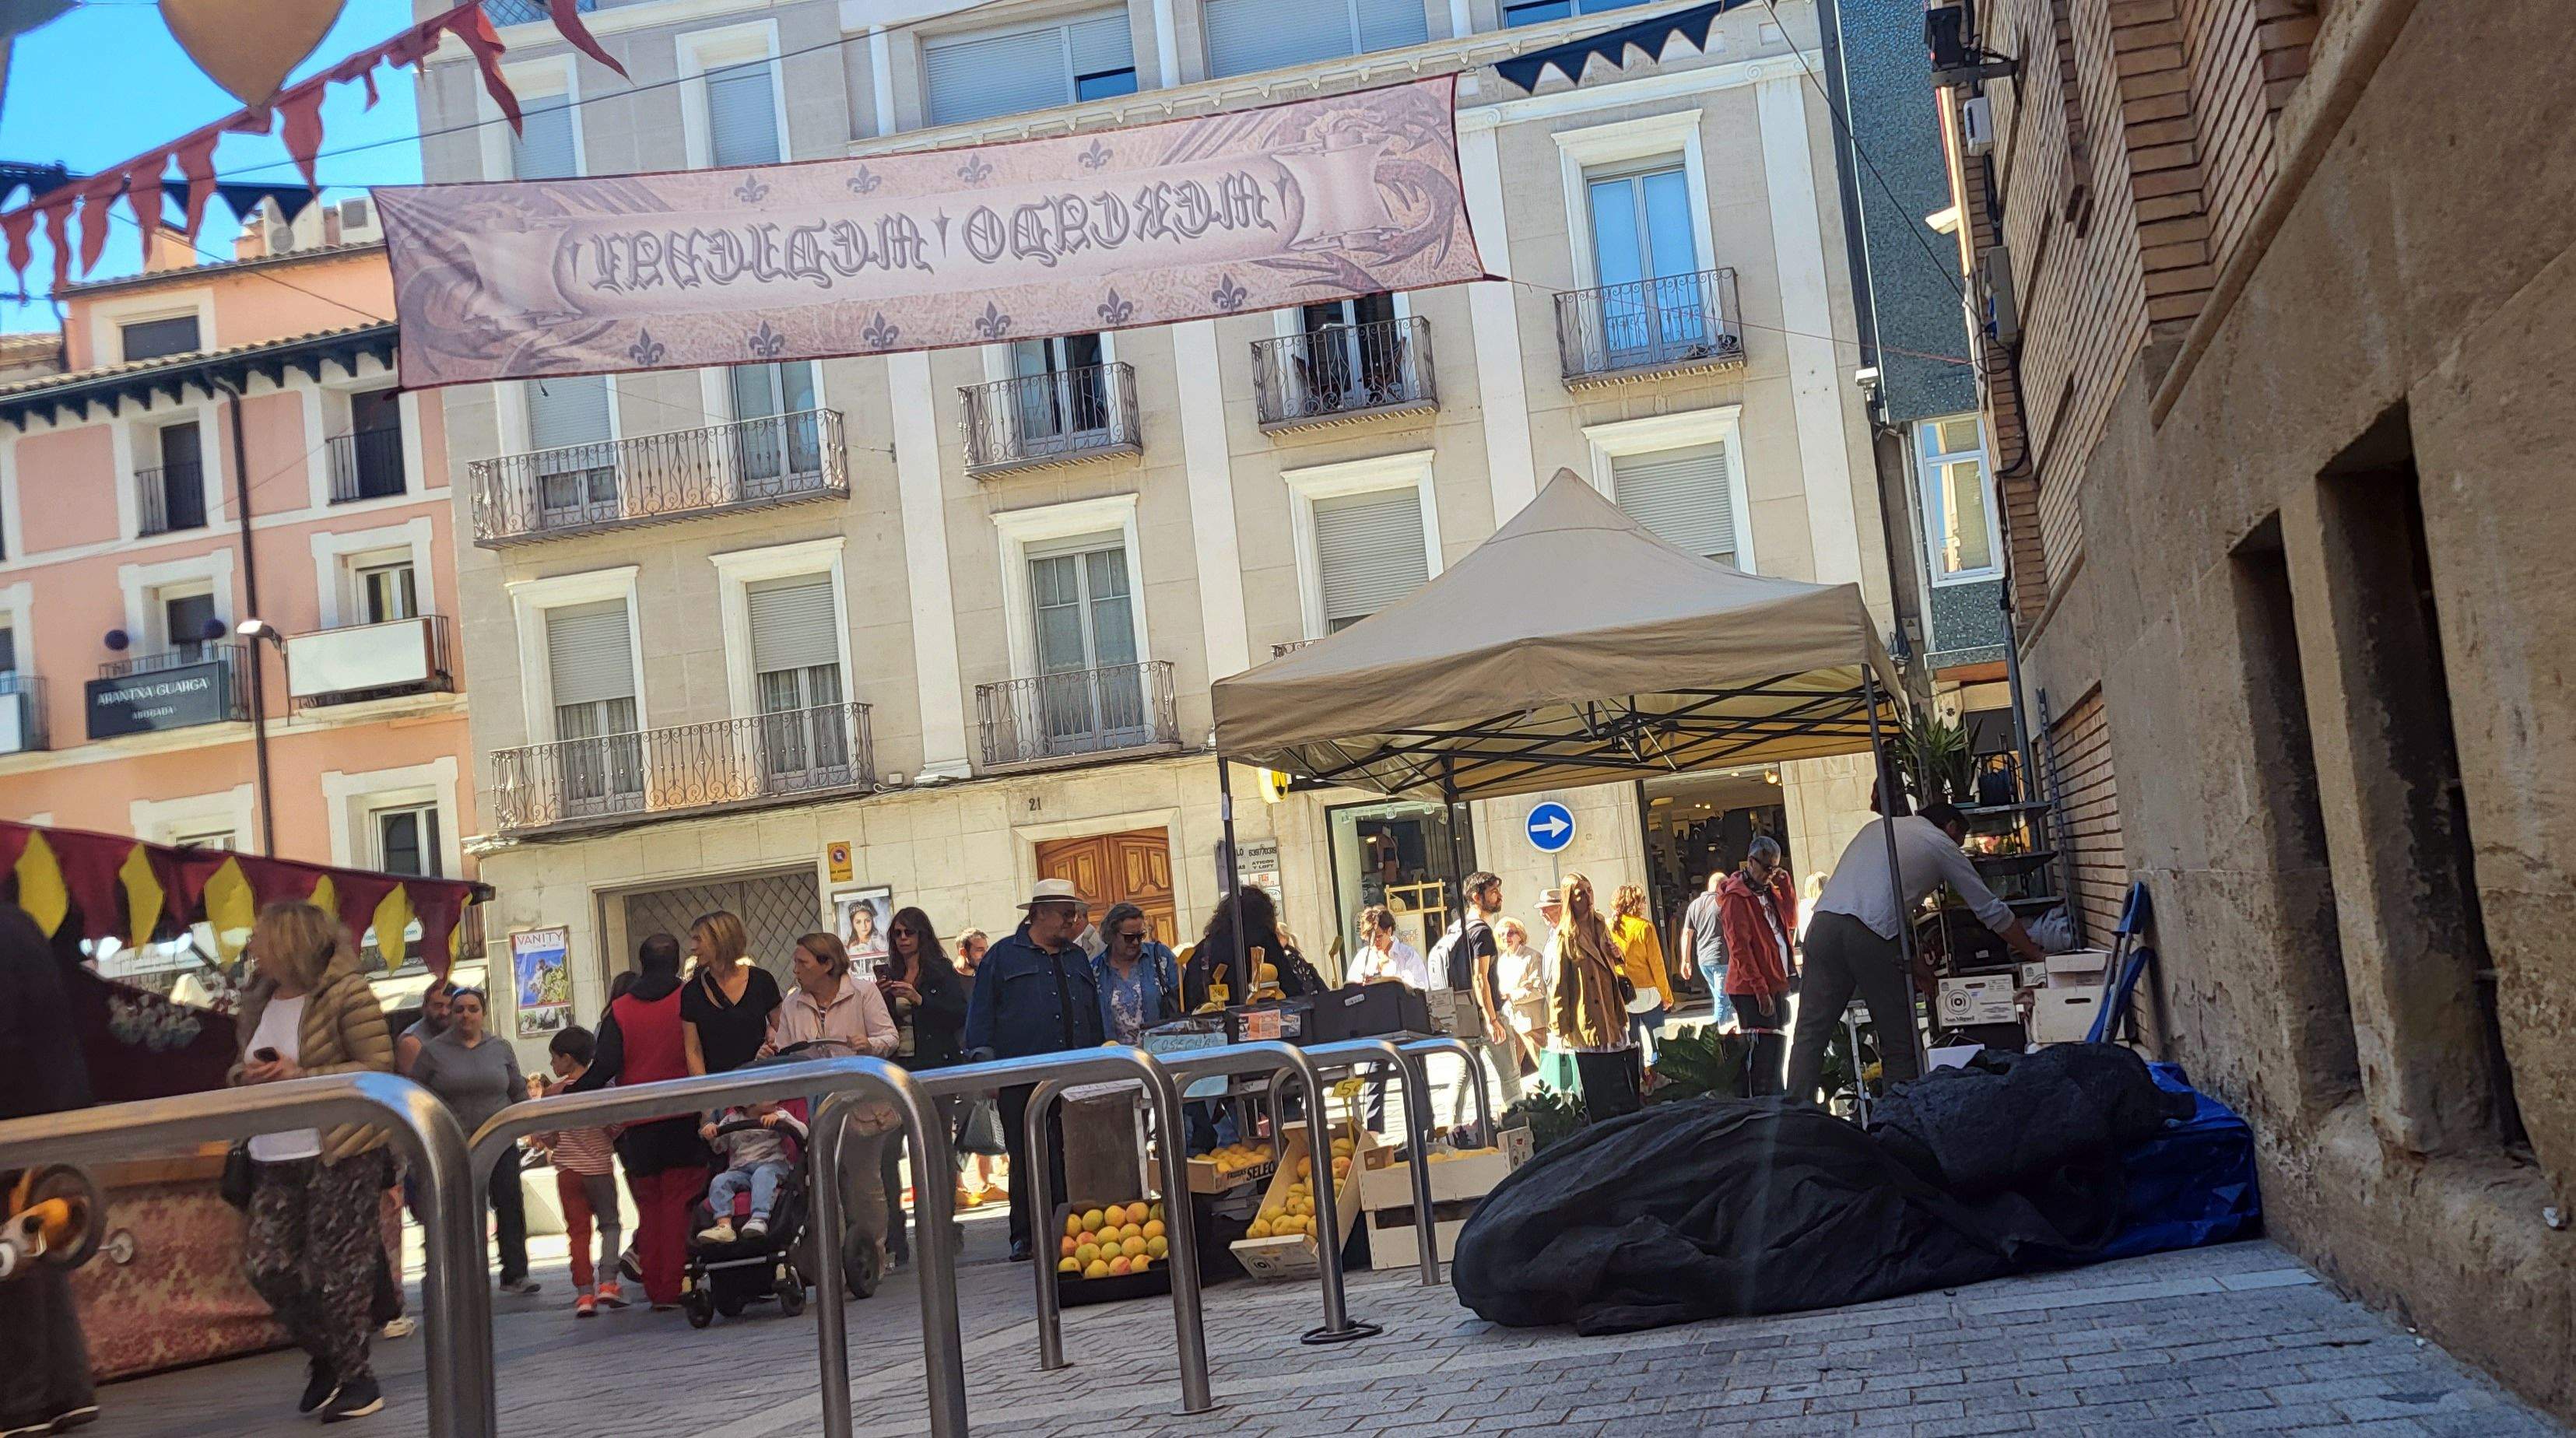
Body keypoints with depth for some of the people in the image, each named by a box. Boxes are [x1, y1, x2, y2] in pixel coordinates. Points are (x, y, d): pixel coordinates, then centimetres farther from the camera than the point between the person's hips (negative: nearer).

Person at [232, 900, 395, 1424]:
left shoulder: (345, 992, -11)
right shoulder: (258, 1000, 12)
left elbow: (379, 1067, -14)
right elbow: (240, 1069, 24)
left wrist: (301, 1075, -20)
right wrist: (248, 1077, -1)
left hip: (340, 1154, -7)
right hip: (276, 1158, 7)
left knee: (338, 1270, -4)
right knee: (268, 1266, 4)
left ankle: (354, 1376, 11)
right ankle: (326, 1357, 25)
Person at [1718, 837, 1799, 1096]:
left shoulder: (1769, 890, 16)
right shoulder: (1736, 896, -12)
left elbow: (1791, 922, 13)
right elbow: (1740, 948, -16)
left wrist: (1785, 885, 3)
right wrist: (1761, 990, -19)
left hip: (1776, 983, 9)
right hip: (1753, 989, -9)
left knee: (1777, 1051, 15)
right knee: (1762, 1056, -11)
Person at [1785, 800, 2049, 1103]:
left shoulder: (1876, 826, 31)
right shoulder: (1941, 843, 16)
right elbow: (1992, 910, 20)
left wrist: (1915, 965, 33)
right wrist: (2034, 954, 32)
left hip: (1823, 923, 5)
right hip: (1871, 935, -5)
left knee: (1810, 1035, 4)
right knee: (1899, 1044, 8)